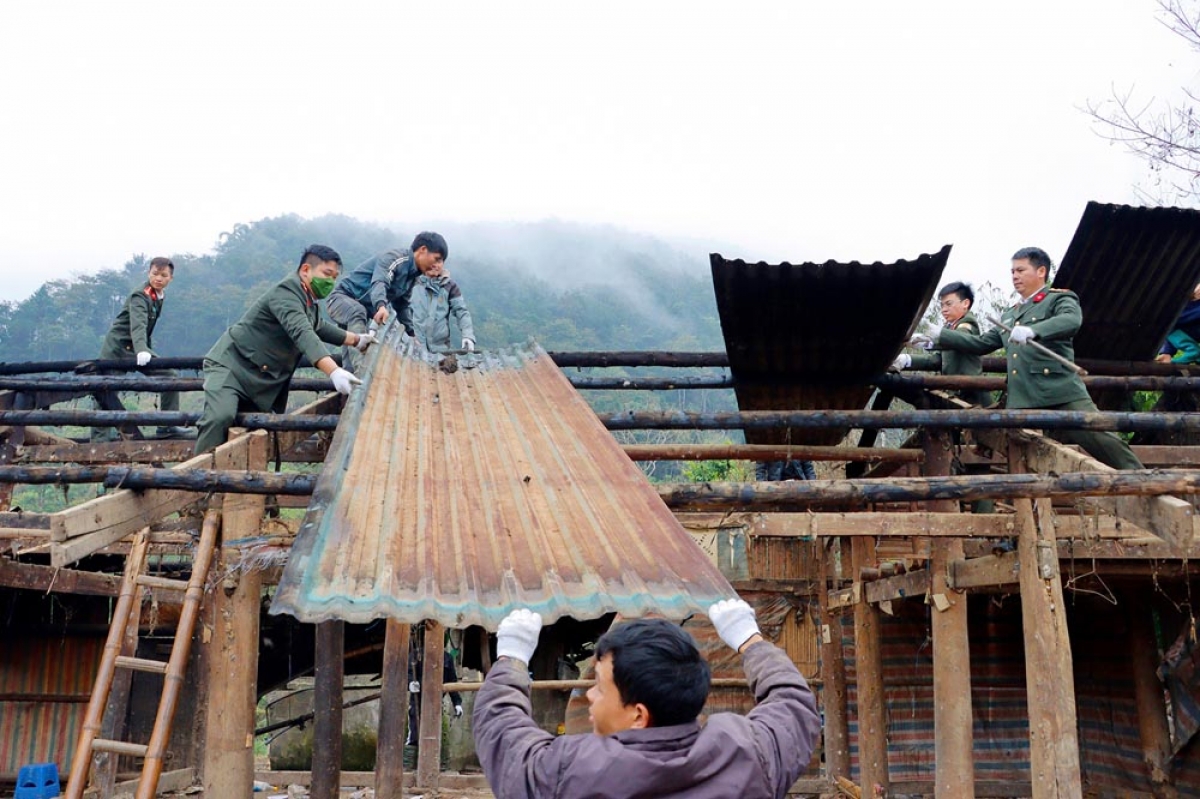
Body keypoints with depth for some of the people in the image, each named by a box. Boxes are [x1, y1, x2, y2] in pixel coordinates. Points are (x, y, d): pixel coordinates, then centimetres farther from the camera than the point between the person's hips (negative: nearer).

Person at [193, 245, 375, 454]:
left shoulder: (308, 302, 11)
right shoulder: (286, 292, -19)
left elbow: (320, 328, 34)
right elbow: (302, 333, -36)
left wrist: (357, 339, 29)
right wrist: (334, 372, -48)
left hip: (262, 382, 10)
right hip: (231, 366, -10)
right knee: (220, 417, -32)